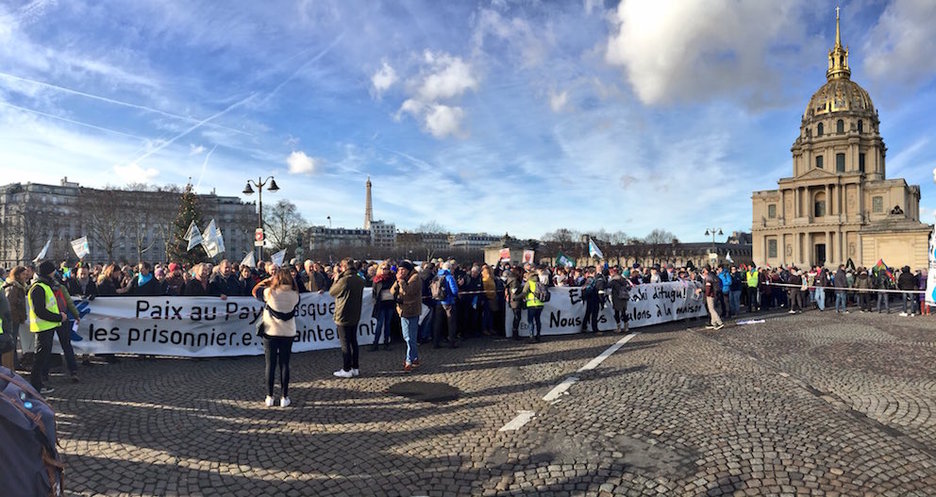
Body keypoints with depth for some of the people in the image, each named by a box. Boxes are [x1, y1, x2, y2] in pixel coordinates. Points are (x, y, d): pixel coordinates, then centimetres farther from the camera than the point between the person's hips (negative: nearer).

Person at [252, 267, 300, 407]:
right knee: (284, 364, 8)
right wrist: (291, 282, 9)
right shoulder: (294, 295, -7)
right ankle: (284, 398, 11)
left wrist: (267, 280, 11)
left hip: (270, 333, -1)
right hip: (288, 334, 1)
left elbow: (254, 291, 6)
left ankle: (269, 397, 13)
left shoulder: (270, 292, -11)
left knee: (270, 364, 7)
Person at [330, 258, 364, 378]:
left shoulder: (343, 280, -20)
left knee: (345, 343, 1)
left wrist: (336, 279, 1)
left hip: (343, 317, -7)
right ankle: (355, 368, 20)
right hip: (355, 316, 7)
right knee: (353, 342, 14)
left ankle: (346, 370, 7)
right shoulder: (360, 280, 2)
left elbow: (331, 292, -7)